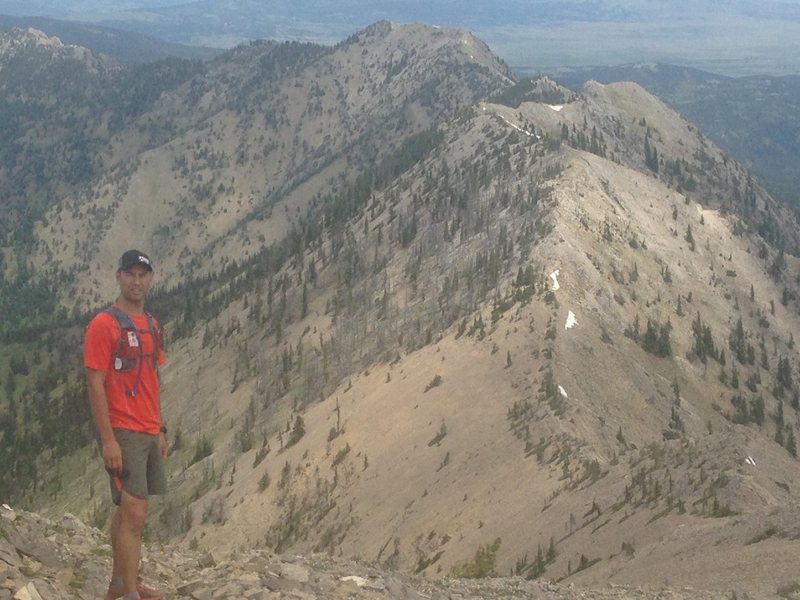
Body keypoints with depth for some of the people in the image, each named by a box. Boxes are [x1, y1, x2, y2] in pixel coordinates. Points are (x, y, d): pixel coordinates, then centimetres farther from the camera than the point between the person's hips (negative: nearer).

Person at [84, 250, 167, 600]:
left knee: (128, 511, 14)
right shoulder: (103, 325, -11)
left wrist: (160, 431, 16)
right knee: (135, 514, -11)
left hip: (150, 433, 7)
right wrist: (108, 440, -18)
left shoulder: (151, 325, 13)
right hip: (123, 434, -7)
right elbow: (95, 385, -14)